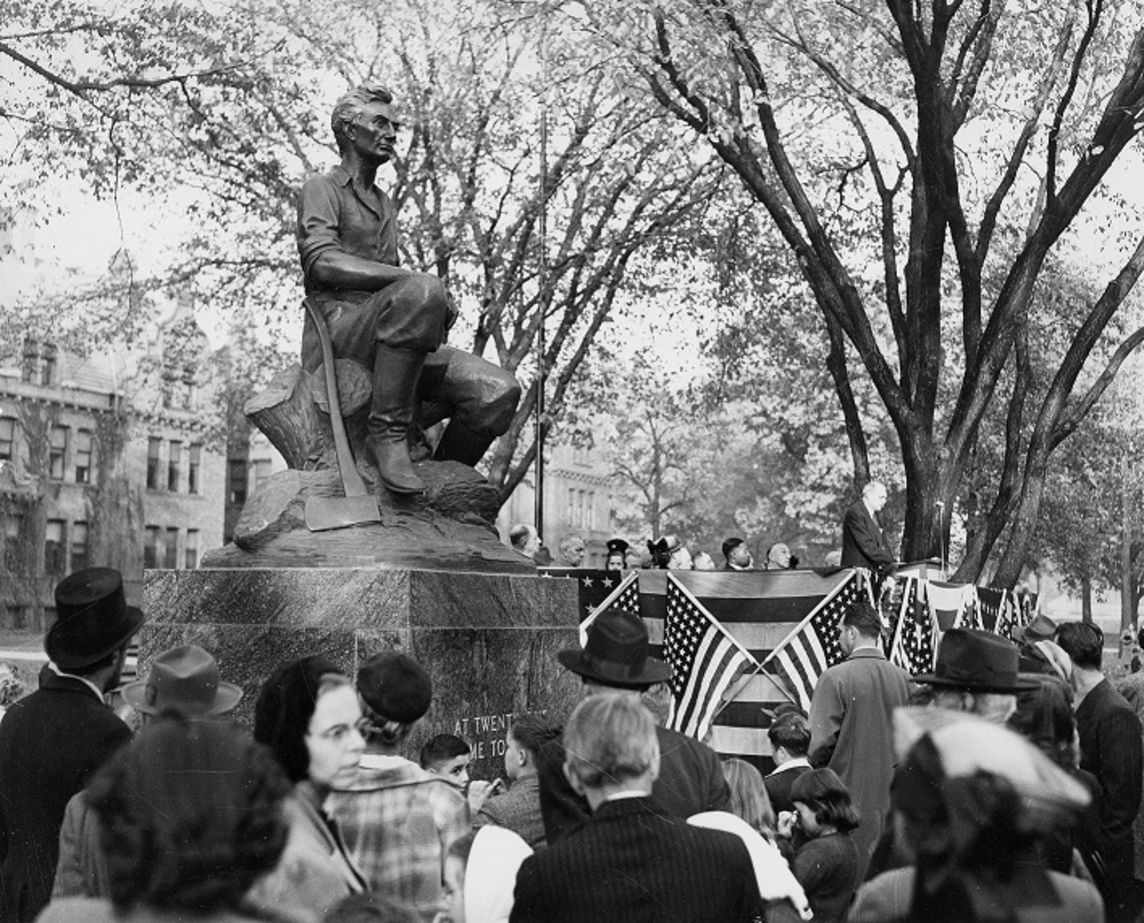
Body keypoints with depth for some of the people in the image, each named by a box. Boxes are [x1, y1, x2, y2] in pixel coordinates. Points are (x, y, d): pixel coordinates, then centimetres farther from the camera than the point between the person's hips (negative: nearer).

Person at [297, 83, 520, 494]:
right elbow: (322, 262, -14)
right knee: (421, 291, -38)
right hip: (338, 332, -7)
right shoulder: (322, 188, 5)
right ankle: (387, 431, -30)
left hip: (387, 344, 7)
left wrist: (435, 303, 5)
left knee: (498, 391, -15)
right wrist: (417, 280, -22)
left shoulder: (385, 205, 31)